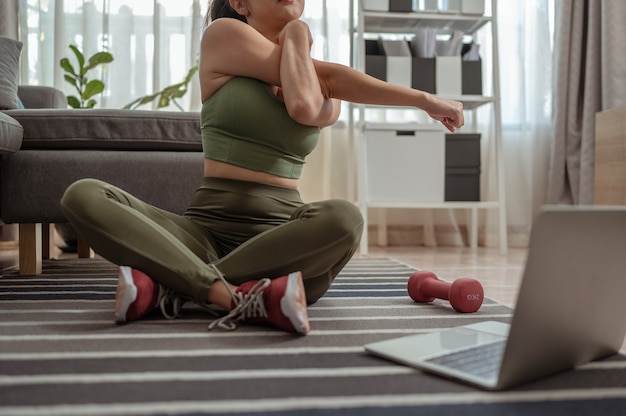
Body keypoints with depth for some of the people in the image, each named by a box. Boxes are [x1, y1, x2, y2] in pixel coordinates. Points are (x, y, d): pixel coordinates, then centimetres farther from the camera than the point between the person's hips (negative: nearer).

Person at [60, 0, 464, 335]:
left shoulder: (328, 93, 16)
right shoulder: (223, 33, 8)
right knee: (83, 196, -22)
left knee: (345, 216, -34)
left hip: (282, 233, 2)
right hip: (208, 228, -1)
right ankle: (236, 297, -34)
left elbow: (307, 108, -11)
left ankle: (169, 284, -24)